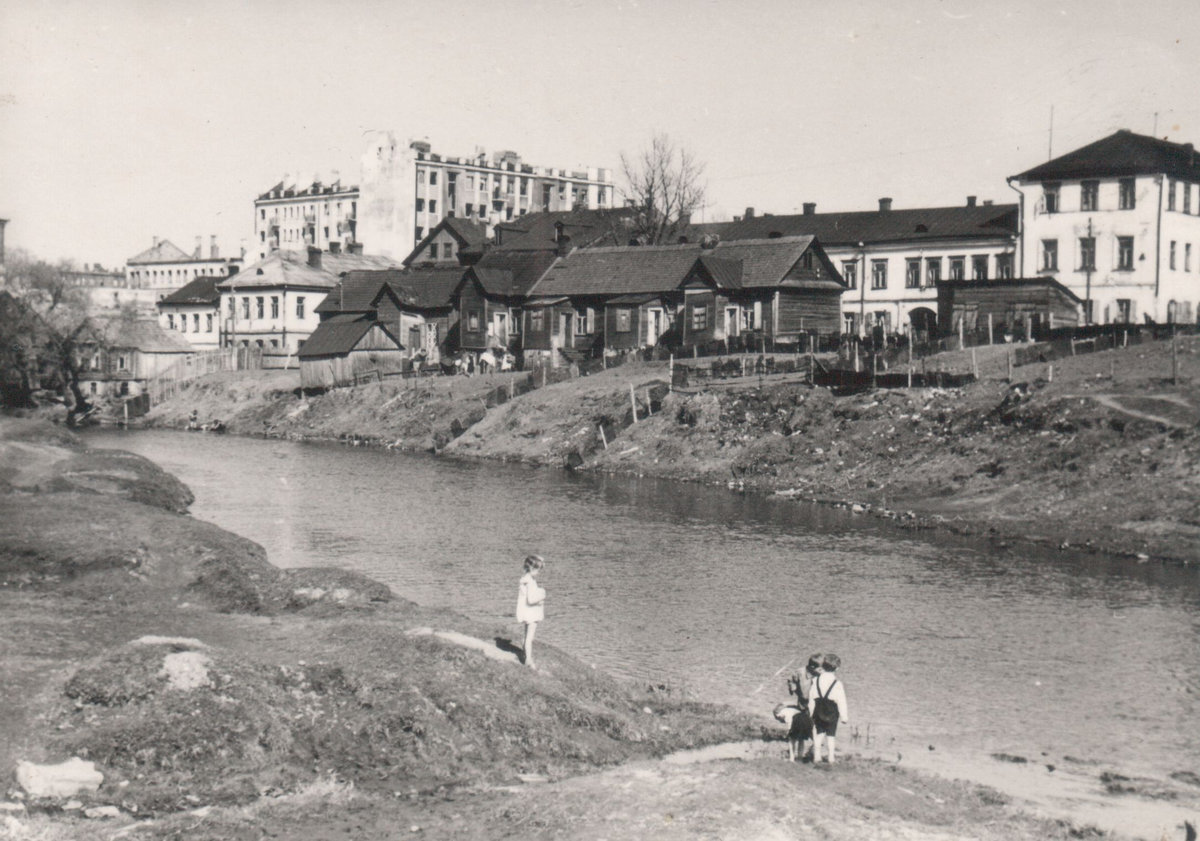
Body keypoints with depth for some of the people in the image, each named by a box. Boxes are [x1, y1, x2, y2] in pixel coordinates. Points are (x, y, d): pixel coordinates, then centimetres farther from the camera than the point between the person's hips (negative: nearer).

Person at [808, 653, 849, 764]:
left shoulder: (816, 681, -7)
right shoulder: (837, 684, -16)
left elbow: (811, 698, 1)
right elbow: (842, 702, -12)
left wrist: (811, 713, 11)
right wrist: (844, 717, -3)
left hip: (818, 713, 2)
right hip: (832, 714, -2)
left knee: (818, 732, 17)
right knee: (831, 734, 11)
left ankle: (816, 755, 17)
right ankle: (830, 756, 16)